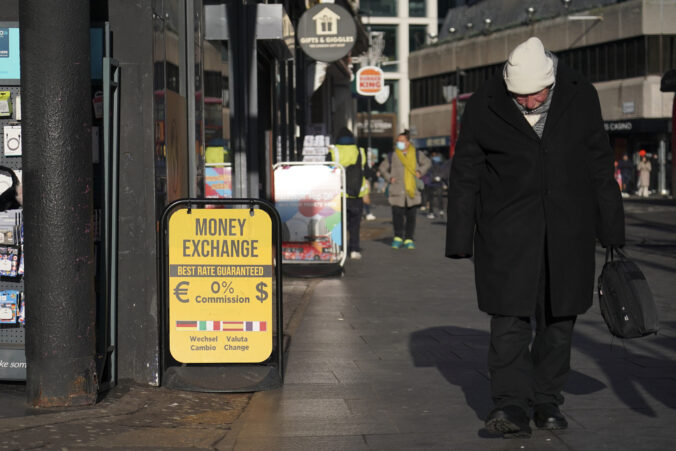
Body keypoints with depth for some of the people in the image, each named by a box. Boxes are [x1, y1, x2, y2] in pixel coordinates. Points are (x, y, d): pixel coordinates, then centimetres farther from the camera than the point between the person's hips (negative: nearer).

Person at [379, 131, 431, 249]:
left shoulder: (416, 154, 8)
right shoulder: (392, 155, 5)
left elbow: (427, 163, 24)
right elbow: (382, 168, 17)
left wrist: (420, 172, 7)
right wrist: (389, 178, 2)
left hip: (412, 191, 1)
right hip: (397, 192, -1)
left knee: (411, 216, 2)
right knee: (397, 215, -7)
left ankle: (409, 239, 11)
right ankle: (398, 238, 6)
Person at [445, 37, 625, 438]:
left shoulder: (581, 97, -3)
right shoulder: (484, 107, -7)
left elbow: (600, 165, 5)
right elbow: (465, 177, 0)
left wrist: (611, 230, 7)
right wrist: (460, 241, -1)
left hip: (567, 231, 2)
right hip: (507, 229, -2)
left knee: (558, 318, 7)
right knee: (510, 317, -8)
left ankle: (547, 401, 19)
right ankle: (512, 406, -7)